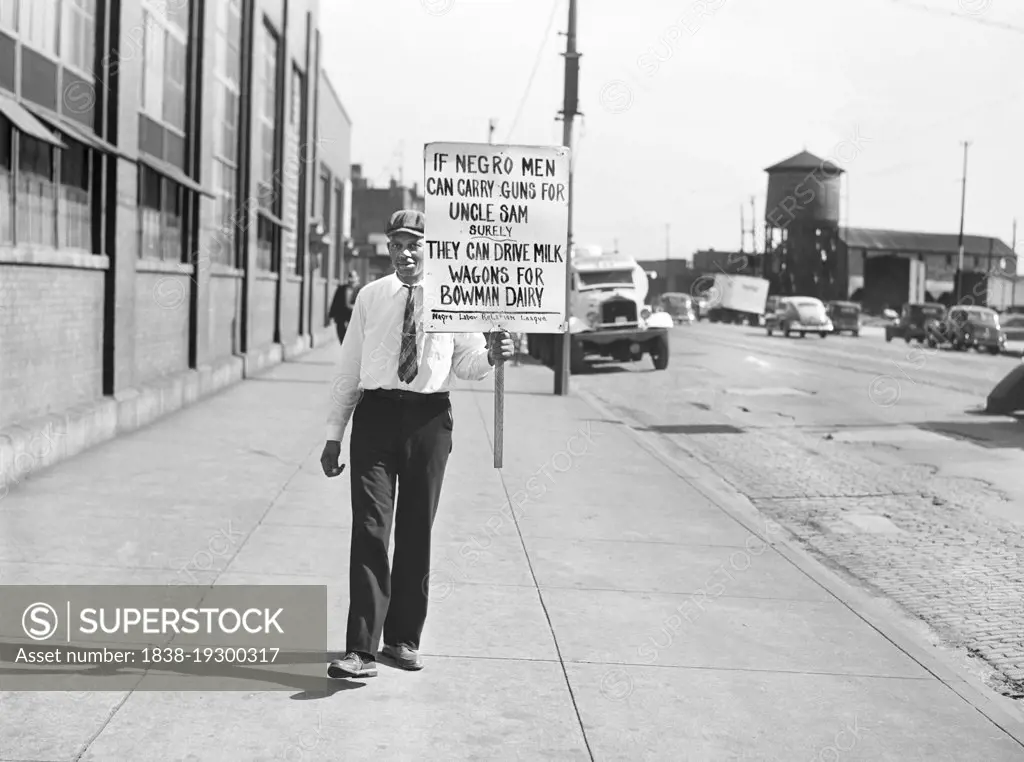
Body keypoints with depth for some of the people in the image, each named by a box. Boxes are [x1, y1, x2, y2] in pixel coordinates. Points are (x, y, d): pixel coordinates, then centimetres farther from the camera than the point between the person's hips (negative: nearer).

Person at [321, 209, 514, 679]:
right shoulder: (370, 297, 8)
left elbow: (466, 366, 8)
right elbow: (348, 370, 10)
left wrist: (490, 356, -15)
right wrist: (333, 435, 6)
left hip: (429, 417, 1)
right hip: (375, 414, 0)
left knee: (417, 531, 8)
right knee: (371, 529, -8)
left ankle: (403, 638, 21)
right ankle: (361, 649, -8)